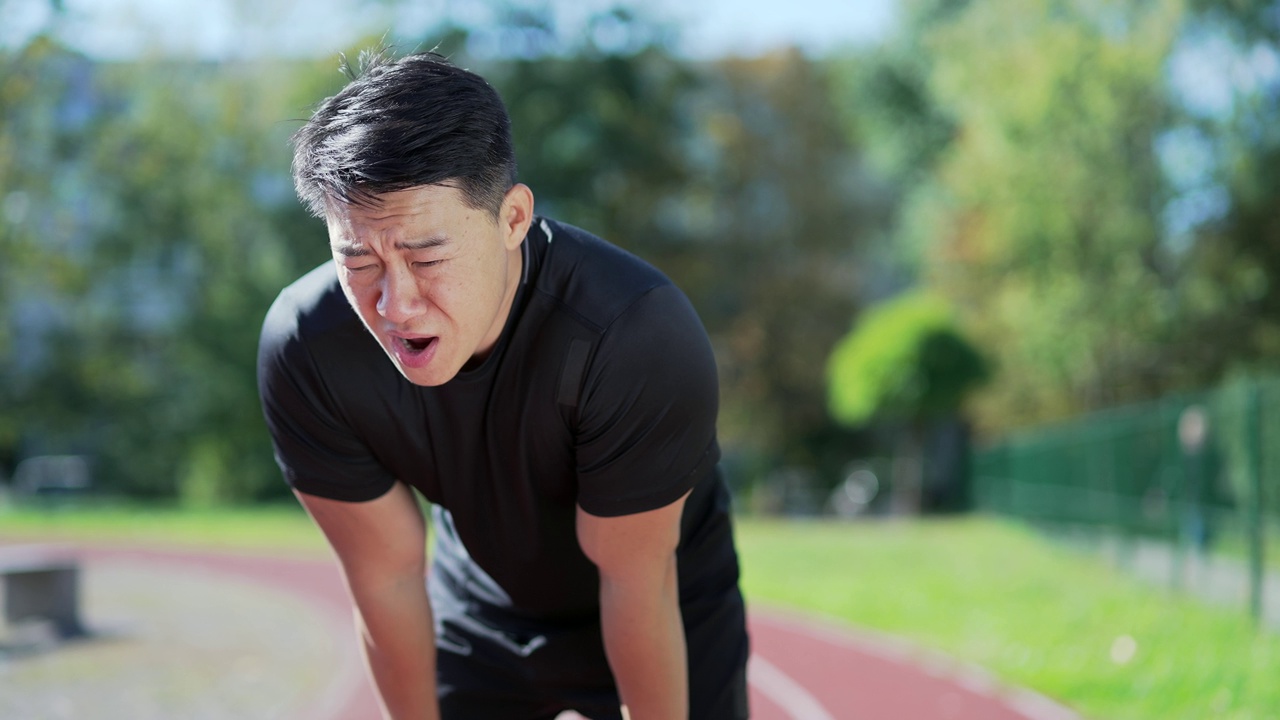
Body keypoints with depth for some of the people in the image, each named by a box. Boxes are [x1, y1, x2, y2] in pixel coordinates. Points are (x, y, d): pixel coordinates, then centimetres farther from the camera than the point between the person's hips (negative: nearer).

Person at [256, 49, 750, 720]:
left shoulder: (638, 340, -39)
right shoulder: (302, 351, -28)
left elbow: (636, 584, -26)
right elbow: (386, 575, -15)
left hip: (670, 621, -2)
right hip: (480, 608, 3)